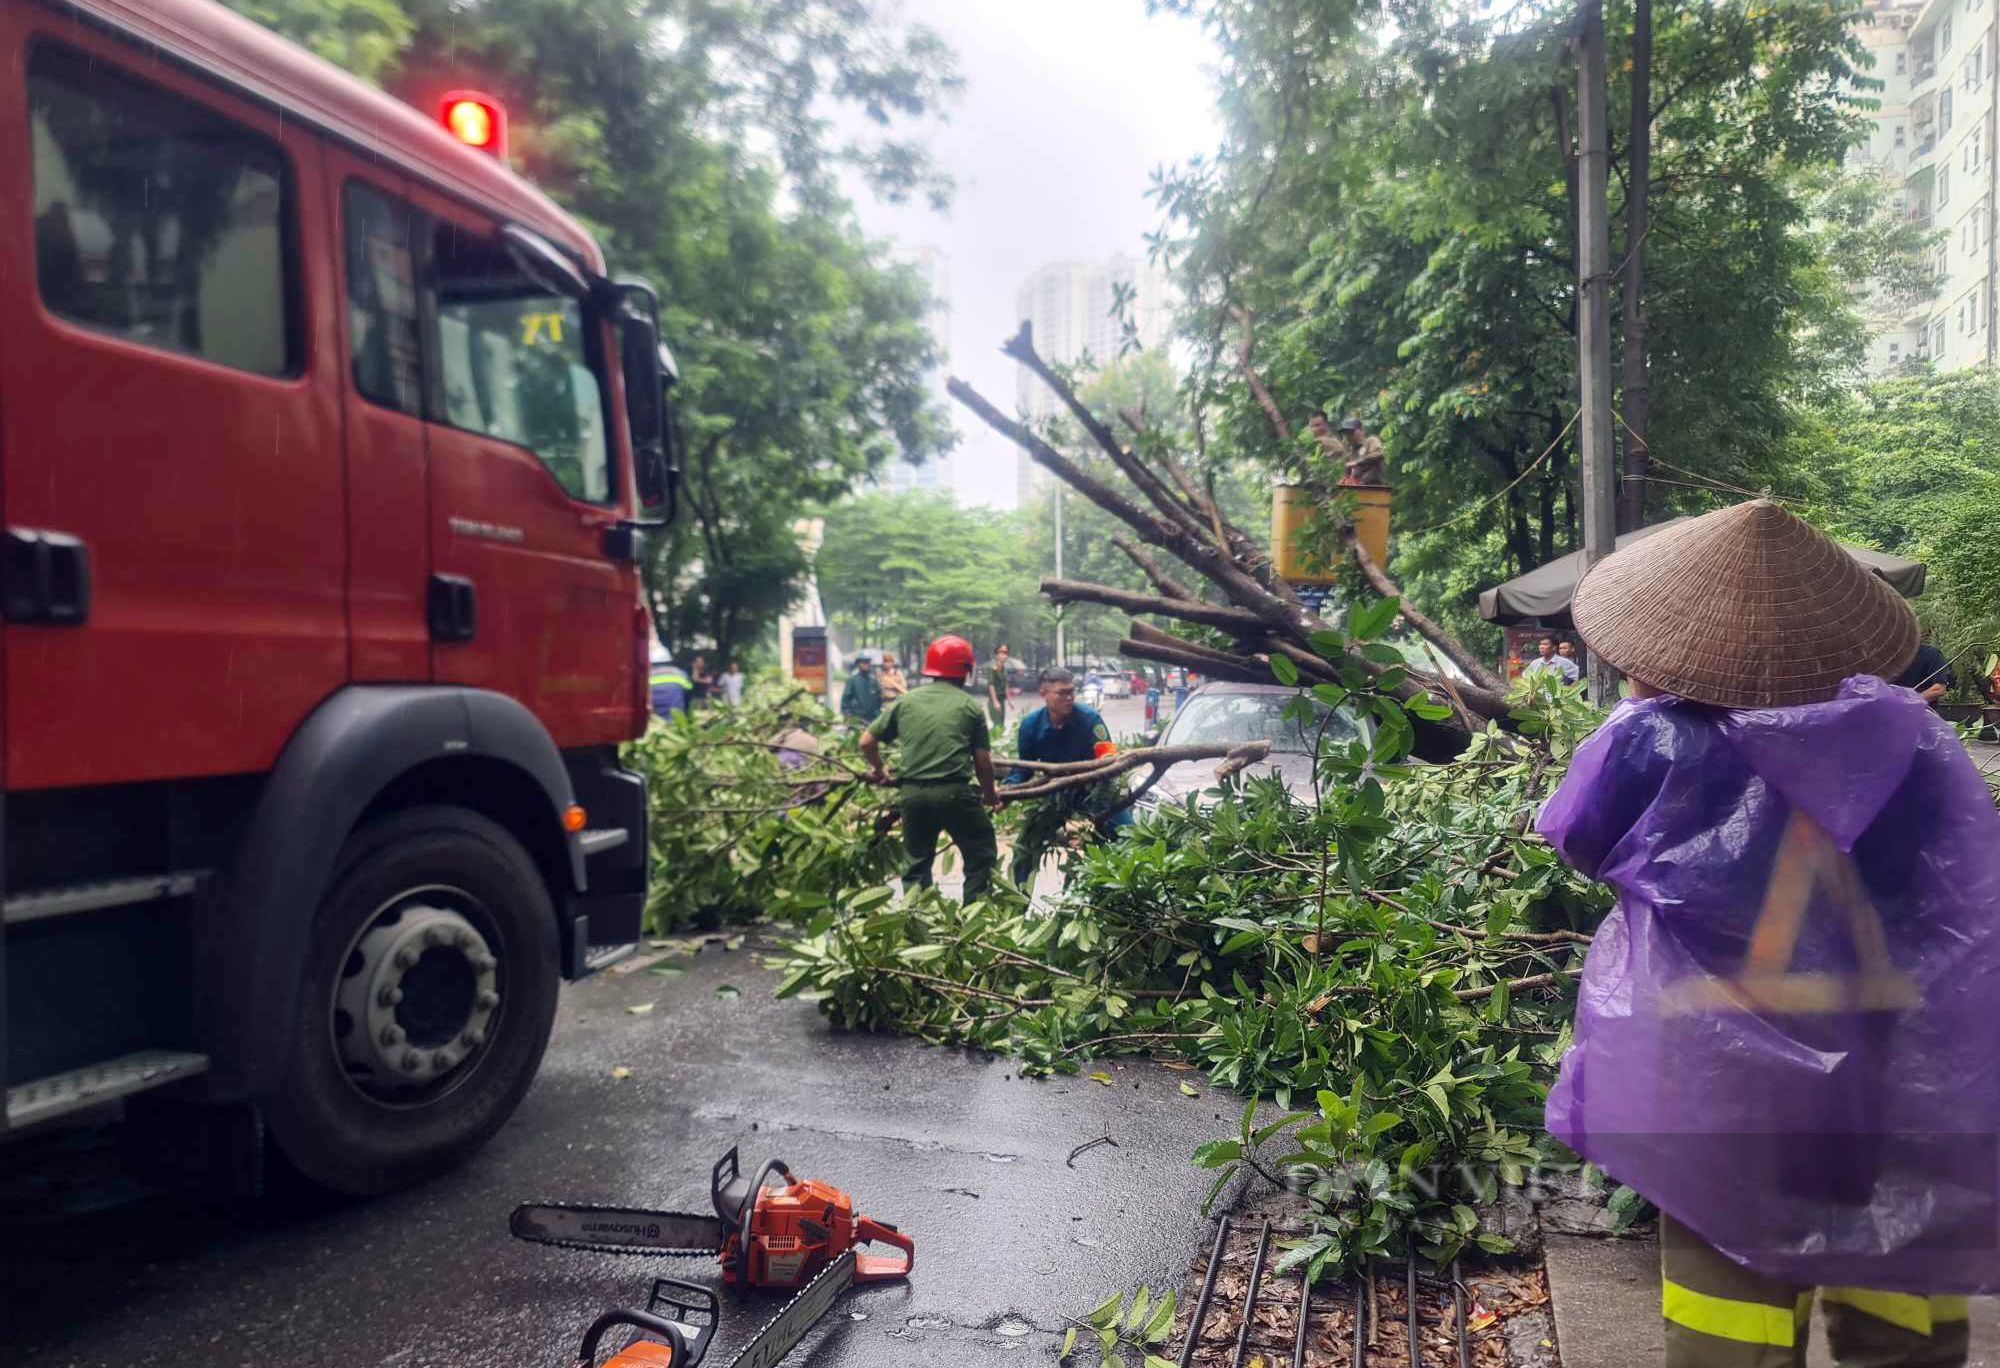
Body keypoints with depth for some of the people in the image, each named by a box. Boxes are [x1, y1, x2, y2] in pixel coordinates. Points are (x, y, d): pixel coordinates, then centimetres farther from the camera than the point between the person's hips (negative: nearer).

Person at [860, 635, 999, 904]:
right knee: (982, 856, 12)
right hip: (954, 792, -3)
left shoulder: (906, 701, 10)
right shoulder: (969, 705, 2)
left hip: (913, 793, 4)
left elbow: (866, 742, 12)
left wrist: (878, 769, 31)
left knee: (917, 861, 20)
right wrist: (989, 793, 19)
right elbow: (982, 760, 1)